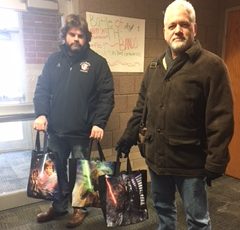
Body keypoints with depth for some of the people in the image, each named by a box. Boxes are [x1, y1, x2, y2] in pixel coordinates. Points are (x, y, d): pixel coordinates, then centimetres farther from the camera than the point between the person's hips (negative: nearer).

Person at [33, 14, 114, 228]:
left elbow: (106, 95, -8)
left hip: (82, 131, -4)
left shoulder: (97, 62, -4)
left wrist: (99, 122, -18)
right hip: (55, 129, 4)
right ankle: (59, 206, 39)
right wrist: (41, 114, -9)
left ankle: (81, 207, 33)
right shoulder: (54, 60, 7)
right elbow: (42, 89, 7)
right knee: (56, 169, 17)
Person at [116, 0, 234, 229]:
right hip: (157, 157, 6)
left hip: (190, 161, -5)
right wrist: (128, 136, 12)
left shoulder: (211, 65, -11)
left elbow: (221, 119, -14)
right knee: (163, 209, 24)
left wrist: (215, 162, -15)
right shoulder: (154, 67, 9)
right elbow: (141, 107, 14)